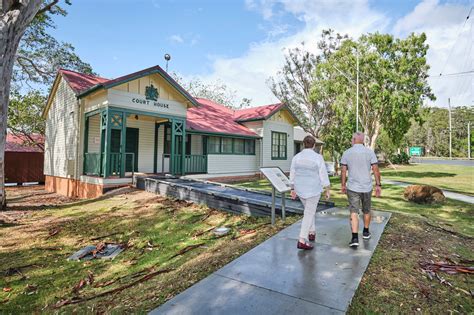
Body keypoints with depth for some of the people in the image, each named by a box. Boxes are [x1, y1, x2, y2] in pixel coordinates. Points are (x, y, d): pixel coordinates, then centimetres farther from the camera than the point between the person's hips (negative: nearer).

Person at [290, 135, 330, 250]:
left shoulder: (296, 157, -1)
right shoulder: (318, 157, -12)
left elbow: (292, 175, 3)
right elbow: (323, 175, -11)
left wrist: (293, 189, 12)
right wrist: (328, 190, -1)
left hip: (300, 189, 5)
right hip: (313, 189, -4)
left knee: (309, 210, 26)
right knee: (309, 214, 1)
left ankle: (312, 233, 35)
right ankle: (302, 241, -2)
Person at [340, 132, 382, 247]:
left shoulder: (347, 153, -4)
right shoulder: (370, 152, -4)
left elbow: (343, 171, -2)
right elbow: (376, 170, -6)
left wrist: (343, 185, 9)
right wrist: (378, 185, 2)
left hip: (352, 187, -1)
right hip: (367, 187, 2)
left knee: (354, 212, -1)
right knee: (366, 210, 20)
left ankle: (355, 238, -11)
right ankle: (366, 232, 37)